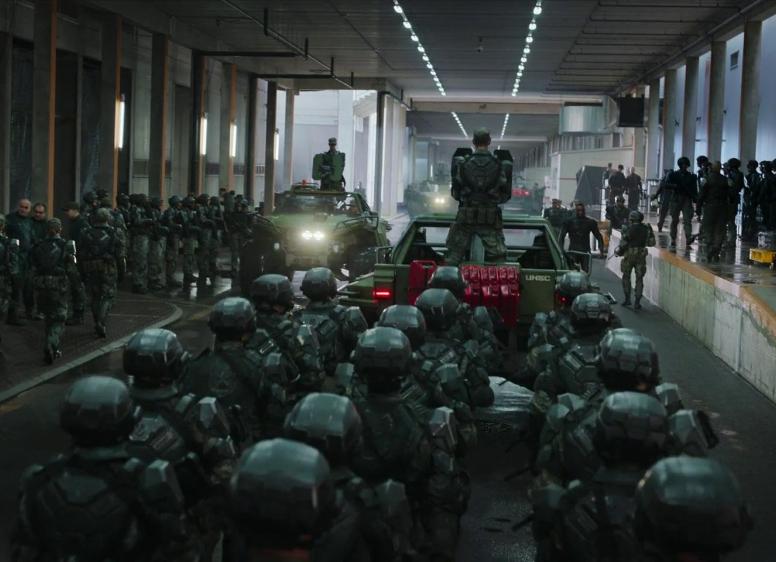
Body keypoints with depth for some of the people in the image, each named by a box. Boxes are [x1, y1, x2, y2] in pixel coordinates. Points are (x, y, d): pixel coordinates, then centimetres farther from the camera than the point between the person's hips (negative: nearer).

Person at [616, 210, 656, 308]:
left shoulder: (628, 229, -10)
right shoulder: (646, 229, 0)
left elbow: (623, 244, -11)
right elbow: (651, 243, 5)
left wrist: (618, 251, 6)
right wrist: (651, 232, 19)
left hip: (629, 255, -3)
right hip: (641, 256, 3)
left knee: (626, 277, 14)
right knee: (639, 279, 7)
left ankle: (627, 299, 13)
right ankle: (637, 302, 2)